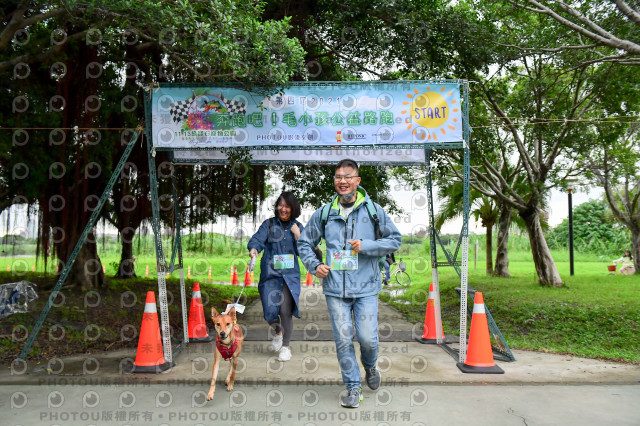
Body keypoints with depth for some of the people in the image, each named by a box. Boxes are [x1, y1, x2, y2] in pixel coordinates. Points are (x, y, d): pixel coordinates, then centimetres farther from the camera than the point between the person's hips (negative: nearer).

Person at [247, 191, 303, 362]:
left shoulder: (298, 227, 10)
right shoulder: (268, 224, 6)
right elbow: (258, 238, -9)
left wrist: (297, 235, -7)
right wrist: (253, 248, -31)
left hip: (290, 274, 0)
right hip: (270, 273, 0)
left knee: (285, 310, -11)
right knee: (270, 312, -4)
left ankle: (286, 346, 12)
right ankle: (277, 332, 32)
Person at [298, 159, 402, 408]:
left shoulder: (373, 210, 2)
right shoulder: (323, 214, 6)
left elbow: (395, 240, 5)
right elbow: (304, 242, 16)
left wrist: (366, 245, -9)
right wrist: (314, 265, -1)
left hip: (366, 287, -1)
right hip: (335, 288, 1)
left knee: (368, 338, -2)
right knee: (343, 340, 3)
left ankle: (370, 366, 33)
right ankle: (353, 387, 22)